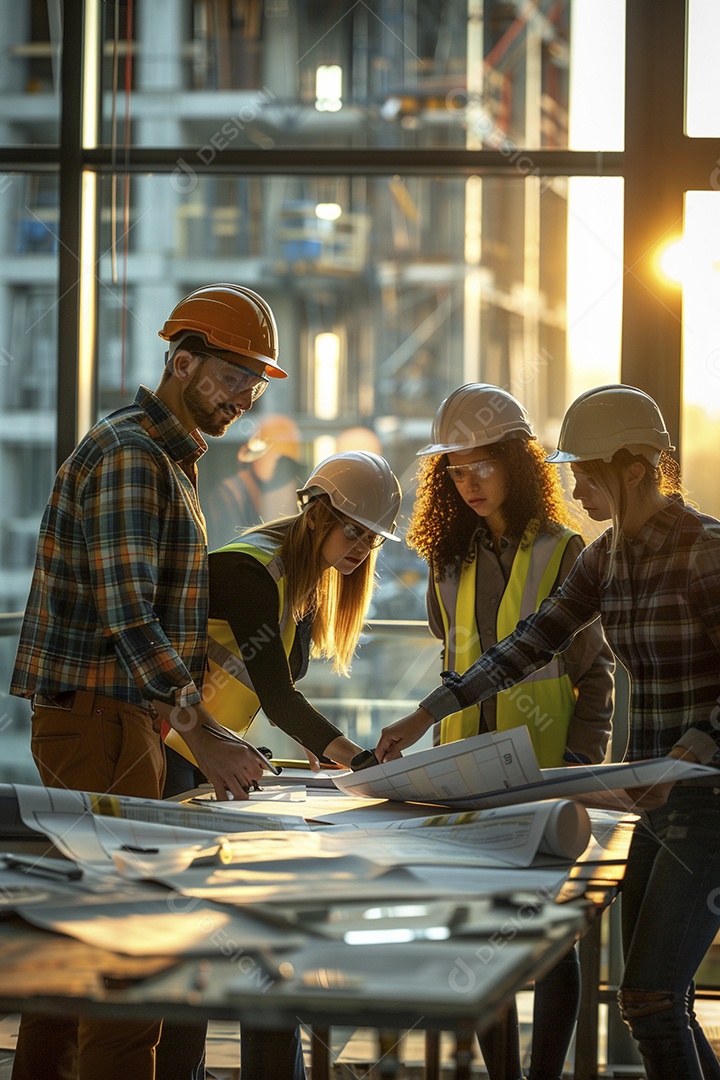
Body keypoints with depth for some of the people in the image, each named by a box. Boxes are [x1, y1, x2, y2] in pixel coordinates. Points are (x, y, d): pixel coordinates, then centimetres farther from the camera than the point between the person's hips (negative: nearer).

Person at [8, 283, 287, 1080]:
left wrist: (181, 714, 16)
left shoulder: (168, 458, 19)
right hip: (98, 720, -10)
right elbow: (126, 614, -23)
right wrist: (203, 737, -25)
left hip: (119, 721, 10)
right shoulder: (129, 454, -14)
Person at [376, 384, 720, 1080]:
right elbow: (532, 642, 11)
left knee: (648, 997, -14)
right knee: (654, 1002, 11)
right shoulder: (605, 557, 10)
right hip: (661, 801, 9)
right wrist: (427, 714, 4)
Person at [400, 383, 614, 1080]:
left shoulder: (563, 554, -2)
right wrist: (443, 750, 11)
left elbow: (596, 671, -2)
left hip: (545, 772, -4)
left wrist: (580, 761, -12)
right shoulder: (452, 562, 12)